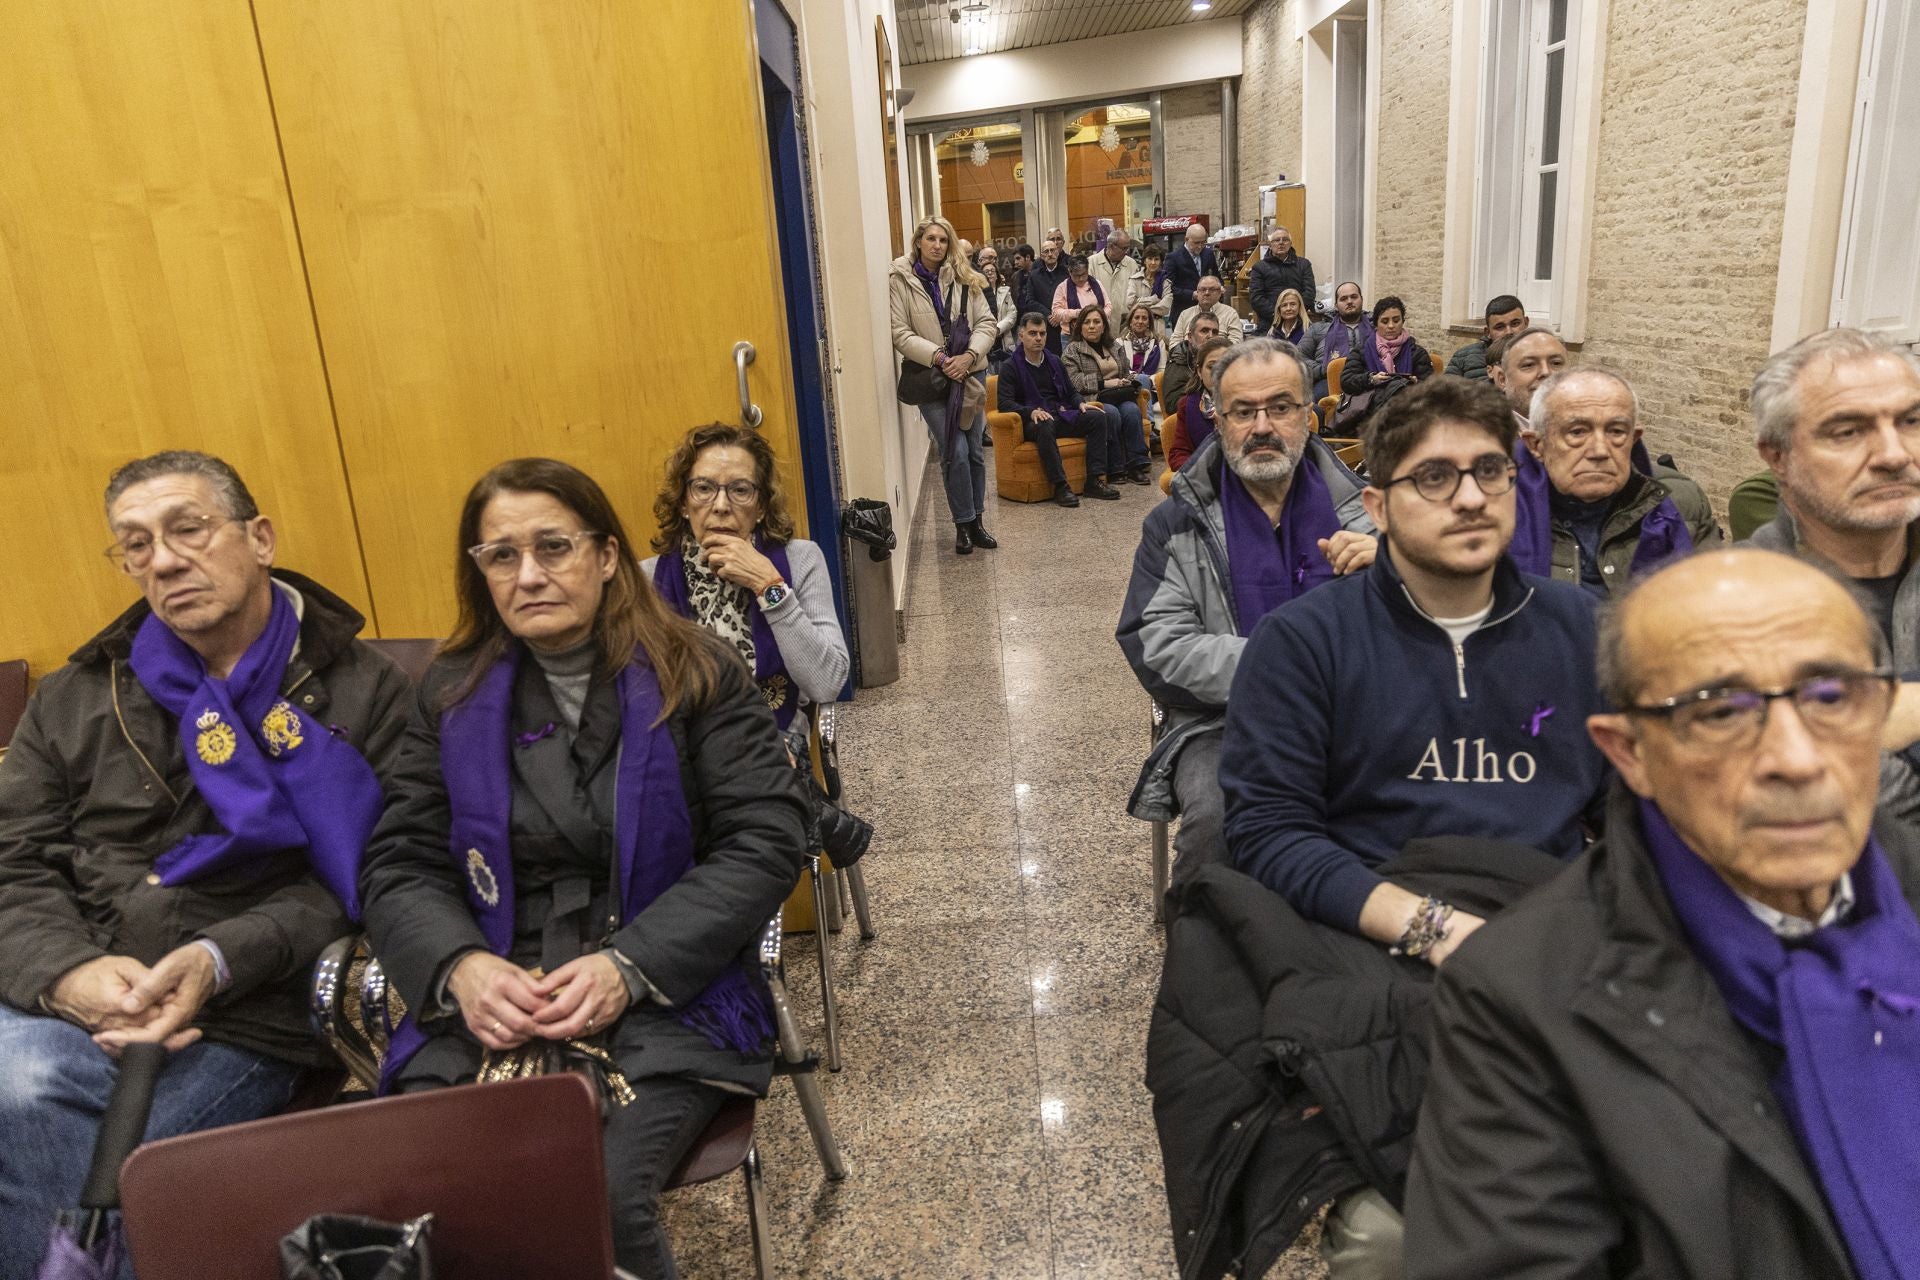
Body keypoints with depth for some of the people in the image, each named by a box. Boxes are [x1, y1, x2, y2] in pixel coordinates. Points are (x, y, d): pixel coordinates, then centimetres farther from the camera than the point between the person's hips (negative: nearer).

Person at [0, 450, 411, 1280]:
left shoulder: (360, 693, 6)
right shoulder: (76, 698, 19)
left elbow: (355, 883, -1)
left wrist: (221, 960, -16)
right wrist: (69, 970, -9)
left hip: (245, 1022, -3)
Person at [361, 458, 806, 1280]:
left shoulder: (698, 676, -1)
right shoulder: (451, 694, 9)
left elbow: (765, 843, -6)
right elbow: (400, 867, 8)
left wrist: (629, 968, -17)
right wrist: (460, 967, -13)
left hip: (668, 996, -2)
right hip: (487, 1005, 3)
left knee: (597, 1200, -26)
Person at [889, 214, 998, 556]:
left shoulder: (963, 279, 7)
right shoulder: (900, 280, -3)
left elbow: (986, 322, 3)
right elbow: (900, 334, -9)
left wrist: (969, 355, -14)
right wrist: (939, 357, -18)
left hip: (967, 375, 4)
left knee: (974, 452, 8)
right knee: (955, 452, -9)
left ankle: (976, 519, 22)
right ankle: (963, 524, 7)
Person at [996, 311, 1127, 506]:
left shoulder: (1054, 361, 19)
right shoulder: (1011, 367, 0)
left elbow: (1071, 392, 24)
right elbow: (1004, 403, -11)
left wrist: (1081, 403, -1)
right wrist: (1031, 412, -28)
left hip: (1061, 416, 6)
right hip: (1033, 422, -6)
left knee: (1098, 416, -17)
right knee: (1044, 427, -40)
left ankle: (1095, 481, -23)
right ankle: (1060, 486, -38)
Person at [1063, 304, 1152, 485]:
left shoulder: (1115, 347, 24)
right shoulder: (1072, 350, 7)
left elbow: (1126, 374, 31)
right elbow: (1074, 381, -8)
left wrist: (1129, 380, 5)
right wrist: (1105, 383, -12)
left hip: (1119, 398, 4)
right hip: (1091, 400, -4)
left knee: (1131, 409, -29)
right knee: (1111, 413, -35)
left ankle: (1137, 464, -29)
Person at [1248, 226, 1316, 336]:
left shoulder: (1303, 264, 18)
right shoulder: (1259, 267, 11)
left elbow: (1309, 292, 7)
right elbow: (1255, 297, 0)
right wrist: (1275, 313, -12)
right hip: (1269, 324, -2)